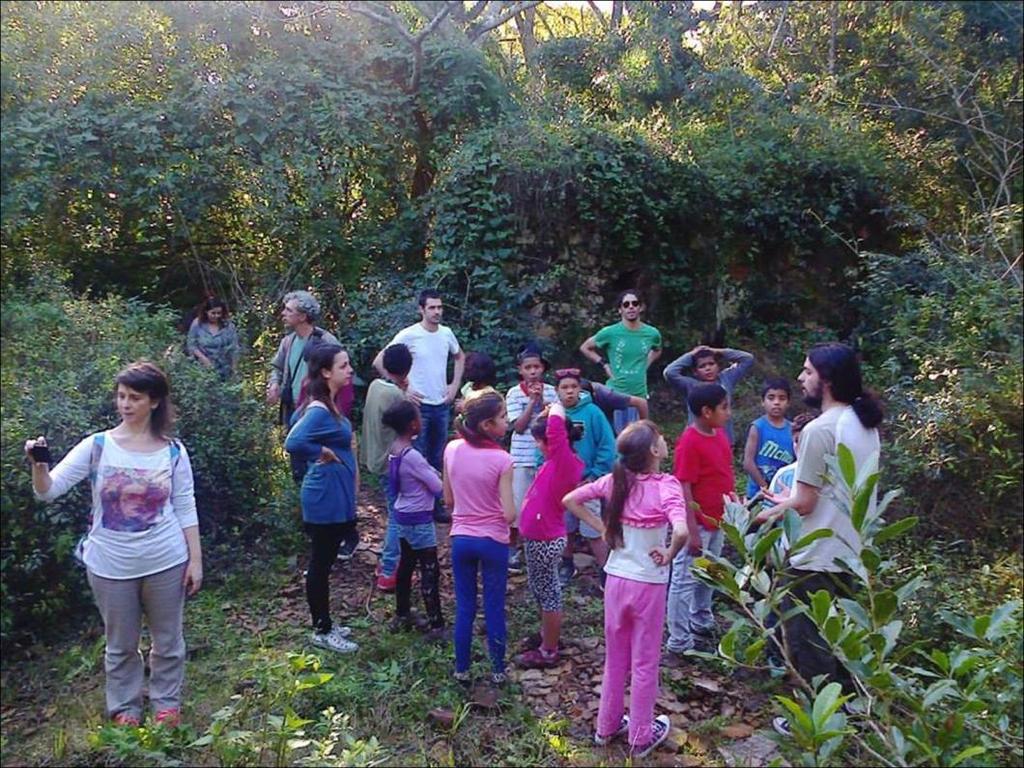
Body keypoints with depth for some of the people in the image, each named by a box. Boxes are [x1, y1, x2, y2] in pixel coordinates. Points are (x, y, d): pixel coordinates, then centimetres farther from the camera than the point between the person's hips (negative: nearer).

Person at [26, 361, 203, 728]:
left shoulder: (173, 451, -6)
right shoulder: (97, 446, -8)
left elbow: (185, 510, -1)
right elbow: (48, 491, -11)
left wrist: (195, 560, -2)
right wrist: (38, 465, -32)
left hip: (165, 563, 0)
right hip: (111, 566, 0)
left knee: (167, 639, 16)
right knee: (121, 644, 17)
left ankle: (167, 704, 38)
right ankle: (125, 708, 39)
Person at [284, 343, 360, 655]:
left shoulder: (327, 405, 6)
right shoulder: (320, 411, -23)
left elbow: (297, 420, 22)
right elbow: (293, 442, -37)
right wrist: (323, 454, -20)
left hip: (336, 497, 9)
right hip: (325, 499, -9)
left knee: (323, 563, 19)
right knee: (321, 564, 5)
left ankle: (324, 624, 33)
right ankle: (322, 632, 19)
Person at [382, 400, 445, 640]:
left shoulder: (394, 450, 1)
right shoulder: (412, 456, -25)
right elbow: (438, 487, -18)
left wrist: (432, 473, -5)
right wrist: (437, 476, 1)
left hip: (403, 517, 9)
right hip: (419, 521, -9)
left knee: (406, 565, 20)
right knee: (430, 571, 0)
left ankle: (402, 615, 33)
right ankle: (437, 625, 7)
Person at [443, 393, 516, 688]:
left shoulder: (452, 450, -6)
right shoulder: (501, 459, -18)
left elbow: (448, 500, 4)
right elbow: (509, 514, -18)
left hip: (461, 538, 3)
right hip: (493, 541, -3)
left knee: (464, 607, 15)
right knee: (494, 608, 12)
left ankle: (462, 669, 26)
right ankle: (498, 670, 25)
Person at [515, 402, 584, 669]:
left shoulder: (564, 462, -22)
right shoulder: (554, 462, 3)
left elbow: (557, 423, -33)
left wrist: (555, 409, -17)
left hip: (545, 541, -9)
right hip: (537, 538, 9)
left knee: (548, 595, 5)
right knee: (541, 592, 24)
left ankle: (549, 652, 20)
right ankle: (547, 637, 42)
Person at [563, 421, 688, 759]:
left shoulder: (616, 479, -5)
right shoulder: (666, 485, -20)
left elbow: (570, 500, 0)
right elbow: (681, 532, -35)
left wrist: (602, 528, 2)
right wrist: (668, 555, -17)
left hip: (616, 580, 4)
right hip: (648, 585, -4)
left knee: (615, 659, 21)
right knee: (644, 663, 14)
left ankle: (607, 727, 36)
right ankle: (641, 737, 29)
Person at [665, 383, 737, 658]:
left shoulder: (719, 434, 4)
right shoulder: (689, 442, -21)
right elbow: (683, 489, -21)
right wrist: (692, 531, -22)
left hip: (717, 521, 9)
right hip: (698, 523, -9)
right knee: (685, 581, 2)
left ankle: (702, 626, 40)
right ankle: (679, 642, 12)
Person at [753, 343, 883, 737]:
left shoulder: (819, 429, -23)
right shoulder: (866, 424, 4)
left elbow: (805, 504, -18)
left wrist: (770, 513, 0)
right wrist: (791, 500, 18)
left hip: (817, 559, -9)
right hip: (852, 553, 9)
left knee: (808, 643, 7)